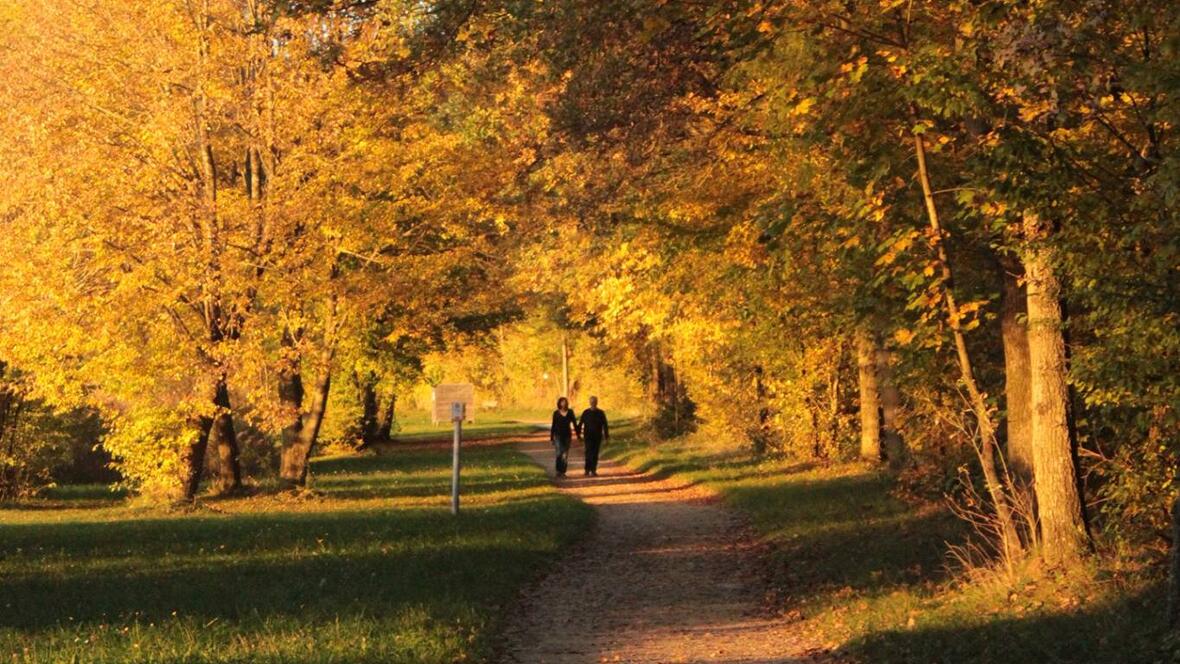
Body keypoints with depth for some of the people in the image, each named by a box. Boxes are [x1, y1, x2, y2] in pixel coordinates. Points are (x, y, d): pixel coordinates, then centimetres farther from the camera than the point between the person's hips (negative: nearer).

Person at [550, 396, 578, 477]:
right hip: (558, 435, -2)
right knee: (559, 453, -12)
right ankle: (558, 471, -4)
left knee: (566, 455, 4)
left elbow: (574, 424, 8)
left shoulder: (570, 412, 3)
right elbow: (553, 425, 4)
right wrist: (551, 438, 3)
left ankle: (563, 472, 12)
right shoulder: (556, 413, -1)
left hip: (567, 435, 2)